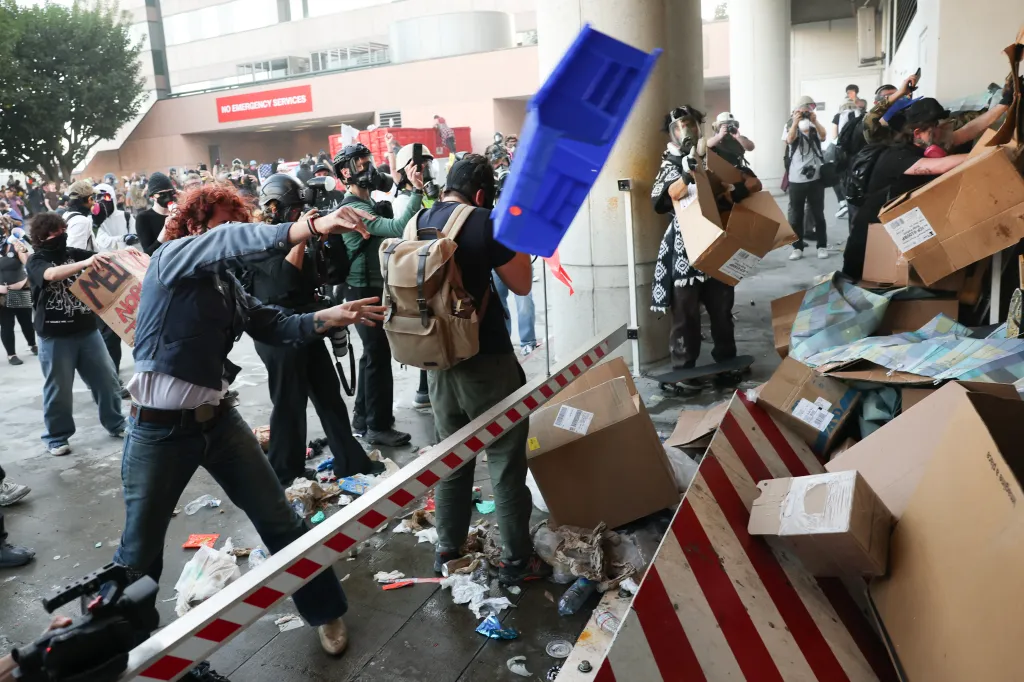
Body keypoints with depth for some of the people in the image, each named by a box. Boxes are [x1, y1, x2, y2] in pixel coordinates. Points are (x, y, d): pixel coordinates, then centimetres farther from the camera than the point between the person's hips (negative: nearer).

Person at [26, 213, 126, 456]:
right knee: (58, 389, 5)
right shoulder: (36, 261, -5)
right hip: (55, 335, -4)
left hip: (87, 329, 4)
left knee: (106, 378, 9)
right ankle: (56, 437, 21)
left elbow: (104, 259, -2)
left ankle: (116, 424, 26)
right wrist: (85, 263, -41)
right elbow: (52, 275, -27)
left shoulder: (74, 253, 9)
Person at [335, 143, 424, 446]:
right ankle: (378, 426, 2)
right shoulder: (354, 209, -19)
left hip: (374, 288, 10)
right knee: (379, 356, -6)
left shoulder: (368, 204, 16)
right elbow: (397, 228, -33)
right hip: (365, 291, -10)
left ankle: (364, 417, 28)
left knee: (373, 354, 17)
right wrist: (417, 190, -32)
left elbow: (389, 233, 10)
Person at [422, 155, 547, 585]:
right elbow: (522, 285, -5)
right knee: (506, 459, 4)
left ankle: (448, 550, 27)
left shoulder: (419, 223, 5)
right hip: (486, 360, -6)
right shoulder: (485, 224, -13)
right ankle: (516, 560, 12)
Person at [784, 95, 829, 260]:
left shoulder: (815, 124, 8)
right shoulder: (790, 125, 4)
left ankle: (822, 246, 14)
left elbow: (823, 136, -11)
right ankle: (797, 248, 8)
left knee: (818, 213, 7)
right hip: (796, 178, -1)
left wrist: (814, 121, -23)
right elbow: (789, 140, -15)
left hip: (815, 176, 1)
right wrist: (795, 122, -26)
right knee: (796, 214, 2)